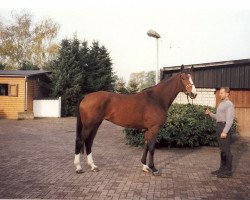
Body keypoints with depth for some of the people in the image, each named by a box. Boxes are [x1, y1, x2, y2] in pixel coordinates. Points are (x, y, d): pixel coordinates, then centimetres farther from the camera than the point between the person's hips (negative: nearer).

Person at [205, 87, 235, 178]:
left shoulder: (229, 104, -12)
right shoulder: (221, 104, 18)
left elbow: (230, 120, -19)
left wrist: (225, 132, -25)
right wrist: (209, 113, 8)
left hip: (224, 127, -10)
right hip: (219, 127, 10)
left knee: (226, 150, -6)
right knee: (222, 149, 12)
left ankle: (228, 171, -1)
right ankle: (222, 169, 18)